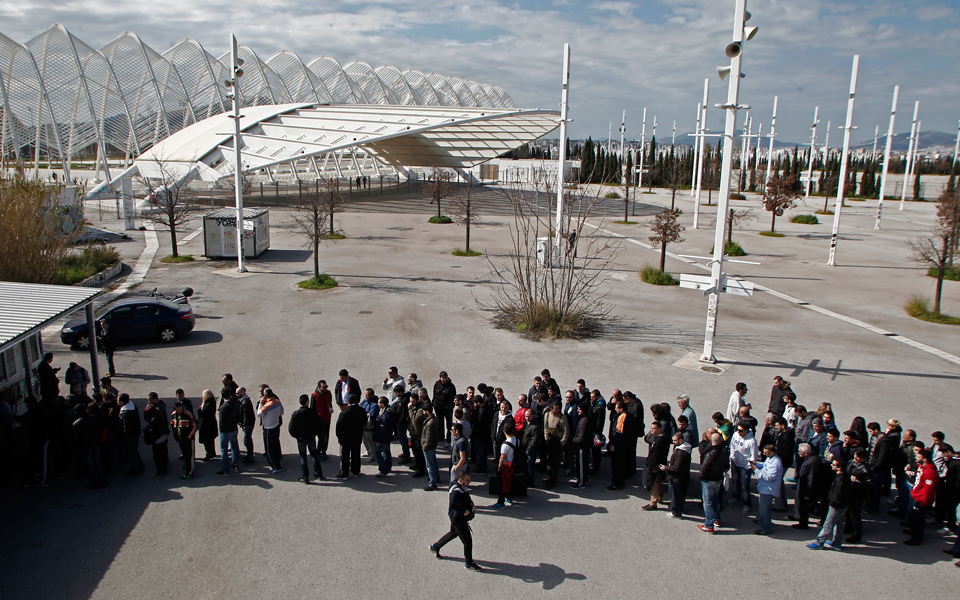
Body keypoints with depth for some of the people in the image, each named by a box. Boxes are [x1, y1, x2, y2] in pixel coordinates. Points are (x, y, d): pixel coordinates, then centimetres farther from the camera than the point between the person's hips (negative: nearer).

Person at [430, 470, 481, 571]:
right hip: (457, 518, -10)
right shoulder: (456, 491, -28)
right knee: (467, 541, -2)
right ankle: (469, 564, 14)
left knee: (453, 533, 30)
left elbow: (466, 499, 19)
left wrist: (471, 504, -1)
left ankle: (435, 546, 47)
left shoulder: (462, 487, 3)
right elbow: (453, 504, -41)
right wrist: (464, 511, -33)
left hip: (457, 517, 10)